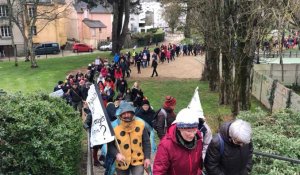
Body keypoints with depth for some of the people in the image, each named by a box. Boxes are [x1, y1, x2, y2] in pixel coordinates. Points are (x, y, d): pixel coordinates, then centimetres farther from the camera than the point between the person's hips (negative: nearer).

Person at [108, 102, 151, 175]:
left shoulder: (140, 123, -10)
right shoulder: (114, 126, -15)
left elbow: (146, 142, -2)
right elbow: (110, 145, -8)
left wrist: (147, 157, -6)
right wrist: (116, 154, -25)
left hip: (138, 161, 0)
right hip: (122, 162, 0)